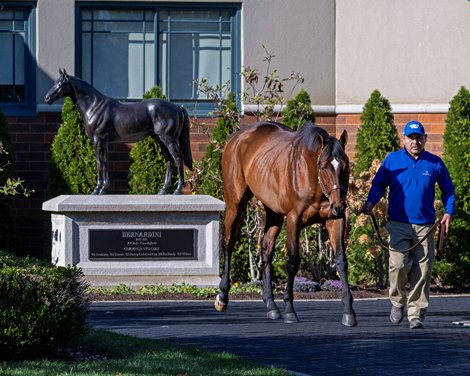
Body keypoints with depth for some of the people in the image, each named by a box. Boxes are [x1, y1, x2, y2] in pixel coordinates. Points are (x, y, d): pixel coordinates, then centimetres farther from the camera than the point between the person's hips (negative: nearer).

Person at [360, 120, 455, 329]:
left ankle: (416, 314, 8)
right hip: (398, 224, -1)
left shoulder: (435, 163, 7)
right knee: (399, 264, -17)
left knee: (422, 271, -1)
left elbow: (448, 190, 15)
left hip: (425, 226, 1)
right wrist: (371, 202, -11)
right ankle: (398, 302, 8)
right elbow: (378, 184, 7)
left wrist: (449, 211, 1)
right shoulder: (392, 160, 5)